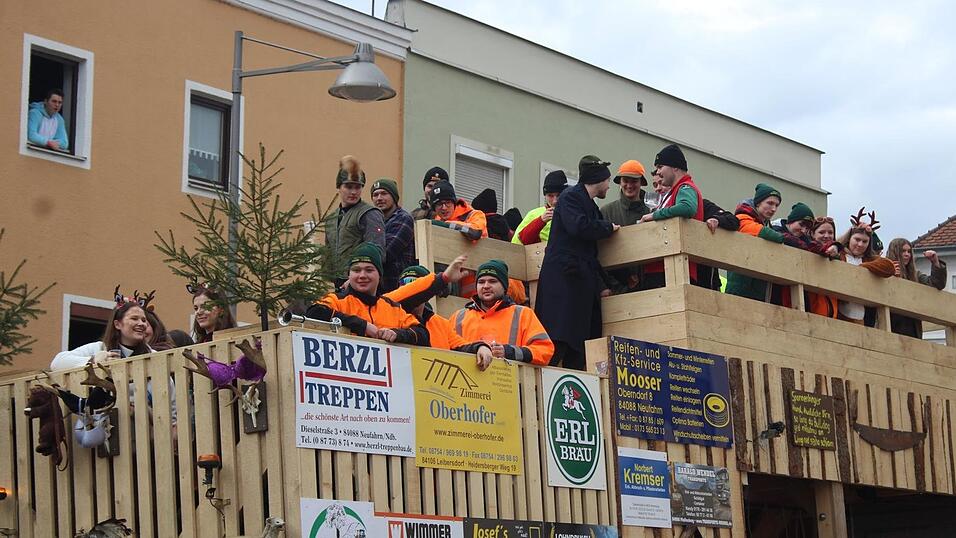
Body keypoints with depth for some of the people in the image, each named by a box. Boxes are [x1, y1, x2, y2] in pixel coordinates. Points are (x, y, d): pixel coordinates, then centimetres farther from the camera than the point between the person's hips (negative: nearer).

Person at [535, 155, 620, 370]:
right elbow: (578, 226, -20)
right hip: (562, 278, -9)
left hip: (581, 282, 9)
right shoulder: (570, 197, -1)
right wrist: (608, 228, -3)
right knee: (558, 343, -17)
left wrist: (602, 286, 15)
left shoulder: (592, 207, 25)